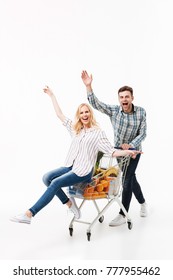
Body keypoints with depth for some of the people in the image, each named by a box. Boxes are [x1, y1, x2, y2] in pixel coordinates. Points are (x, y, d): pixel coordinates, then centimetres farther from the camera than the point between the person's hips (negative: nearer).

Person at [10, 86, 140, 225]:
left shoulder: (98, 132, -2)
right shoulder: (75, 129, 15)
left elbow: (112, 151, -7)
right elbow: (60, 115, 20)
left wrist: (128, 152, -24)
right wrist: (52, 95, 22)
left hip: (83, 171, -6)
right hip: (70, 166, 6)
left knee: (55, 183, -23)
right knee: (47, 177, -15)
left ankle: (29, 214, -23)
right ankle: (69, 203, -3)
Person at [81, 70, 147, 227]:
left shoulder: (141, 112, -14)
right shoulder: (114, 110, -12)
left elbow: (142, 133, -11)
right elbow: (96, 104, -22)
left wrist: (130, 145, -26)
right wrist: (88, 86, -34)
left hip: (134, 149, -2)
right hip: (118, 149, 2)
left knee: (127, 180, -8)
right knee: (131, 178, 14)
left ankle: (123, 215, 0)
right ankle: (143, 203, 38)